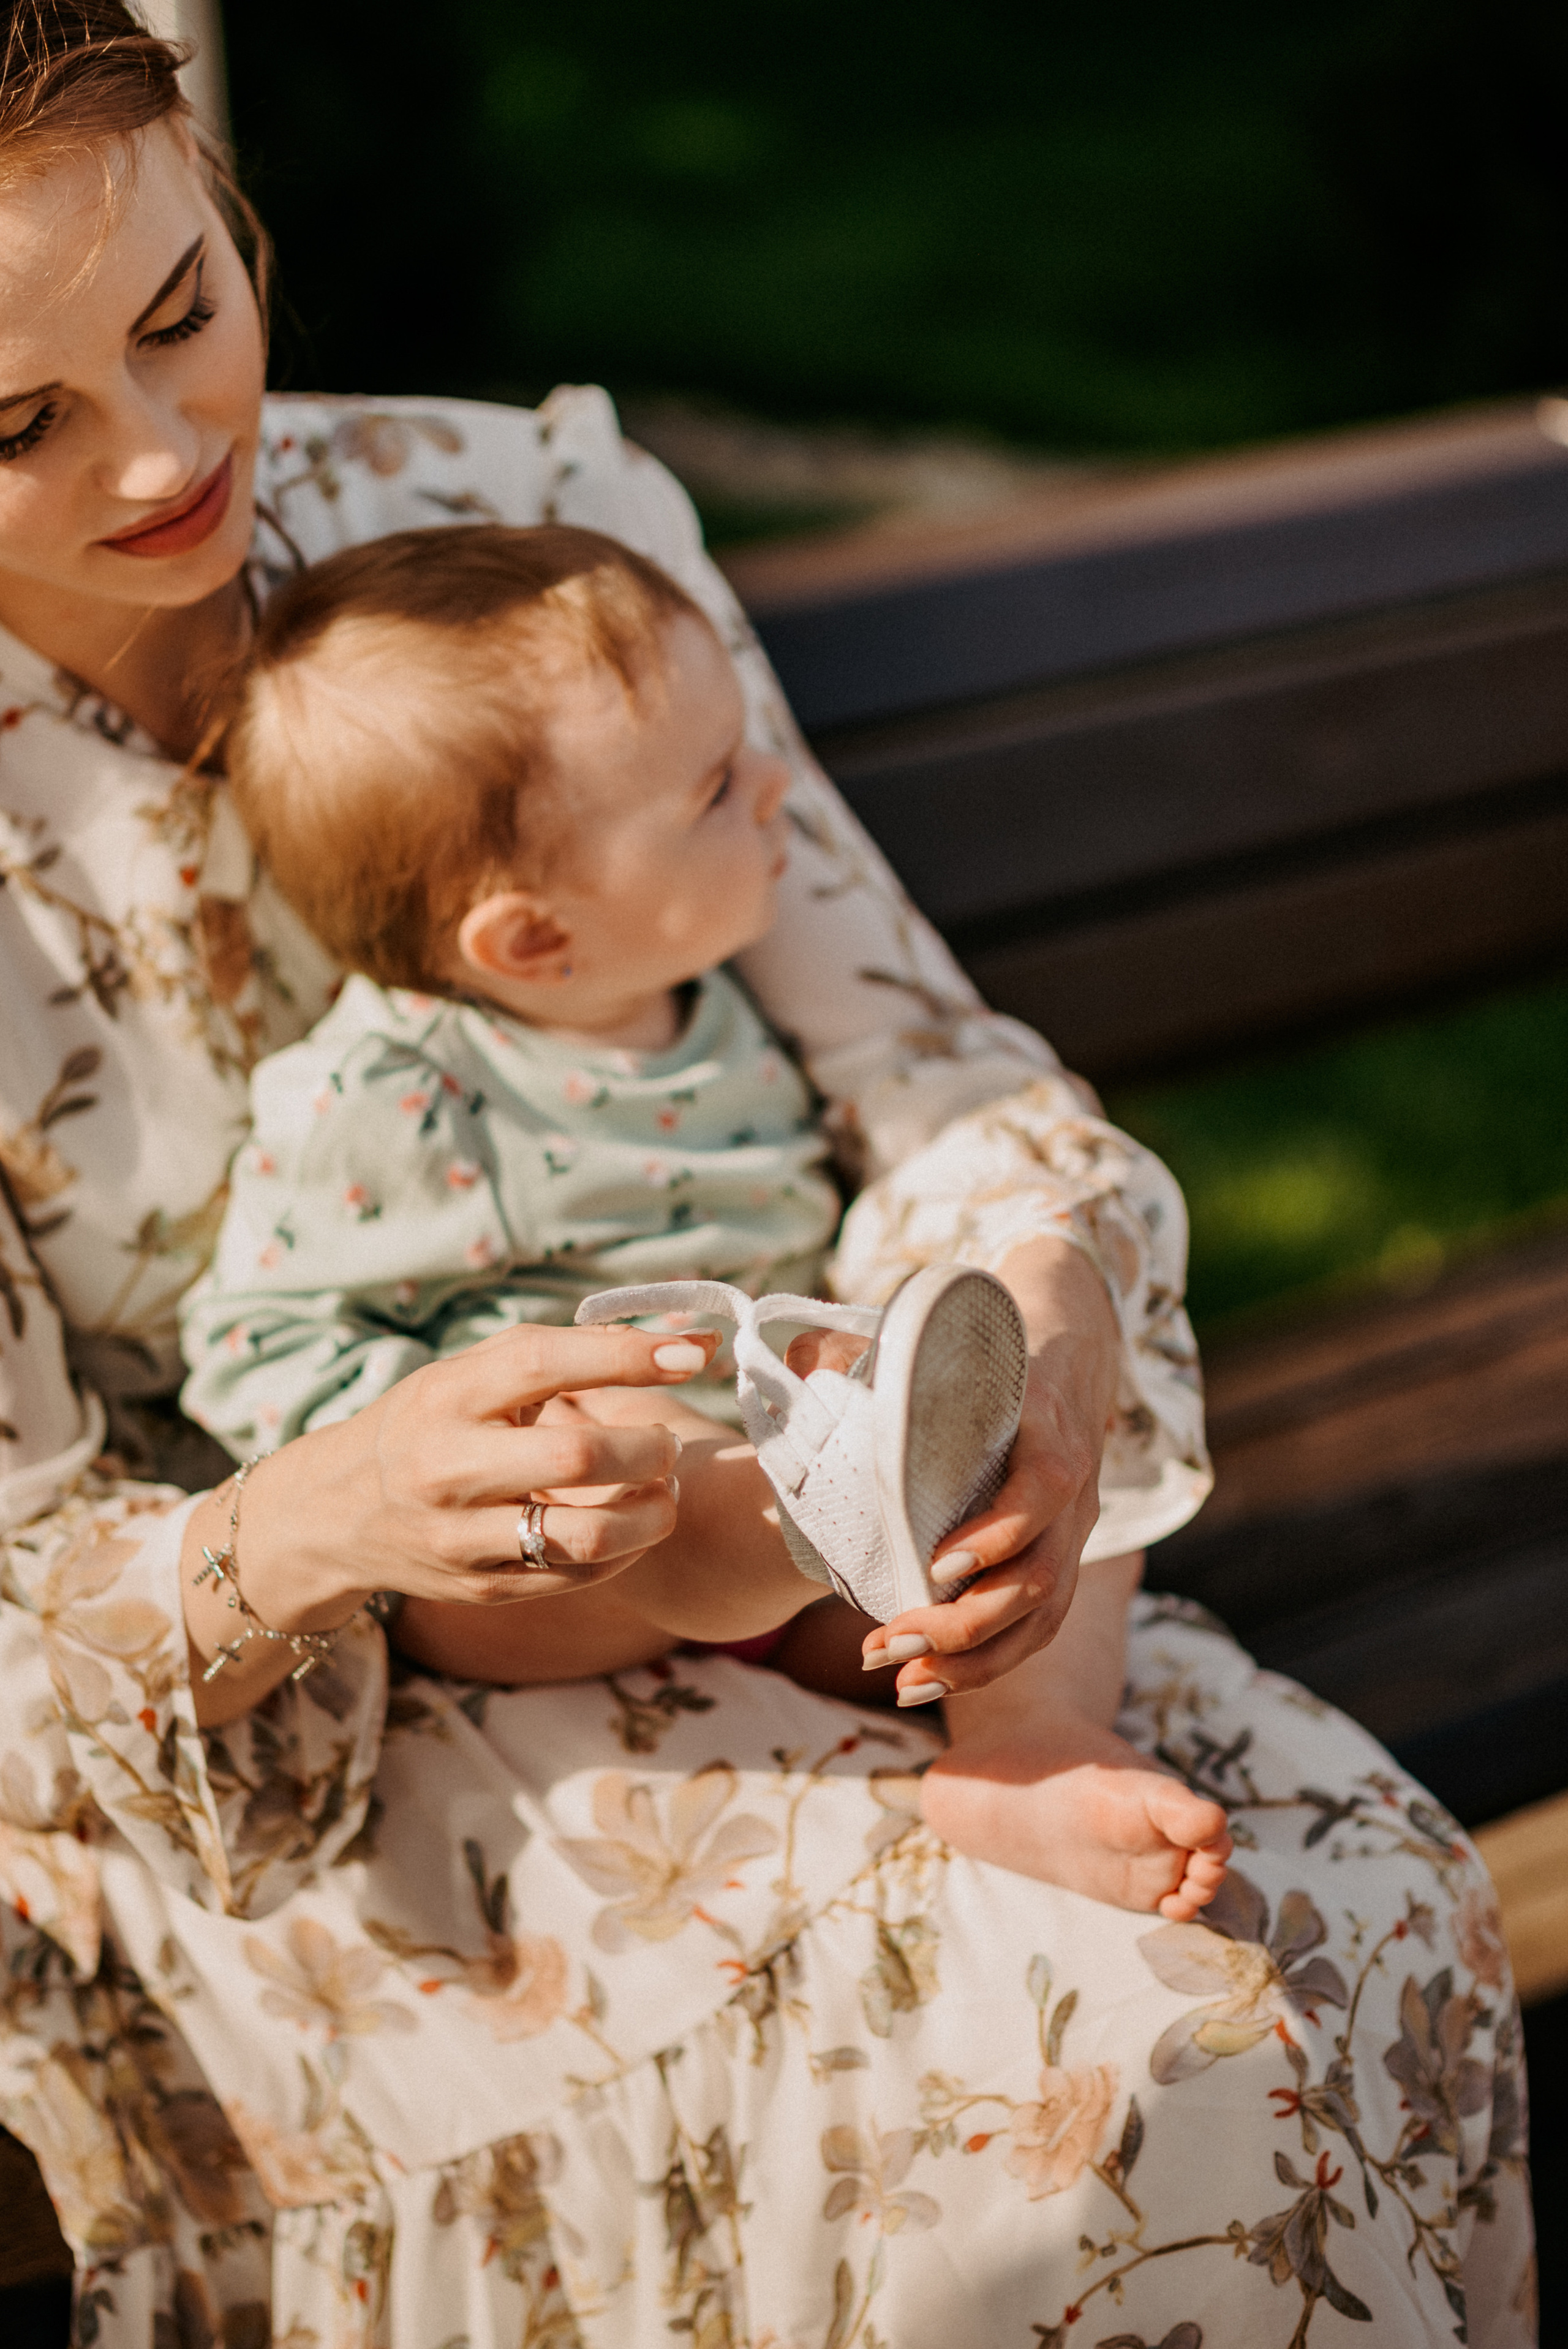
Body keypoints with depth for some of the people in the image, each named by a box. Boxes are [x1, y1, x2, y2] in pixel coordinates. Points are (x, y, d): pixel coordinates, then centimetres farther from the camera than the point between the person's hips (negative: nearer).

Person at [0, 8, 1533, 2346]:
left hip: (737, 1529, 4)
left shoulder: (531, 513, -8)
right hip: (239, 1761, -3)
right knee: (1068, 2030, -25)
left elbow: (918, 1061, -5)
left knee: (1363, 1884, -17)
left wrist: (1044, 1322, -28)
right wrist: (319, 1526, -36)